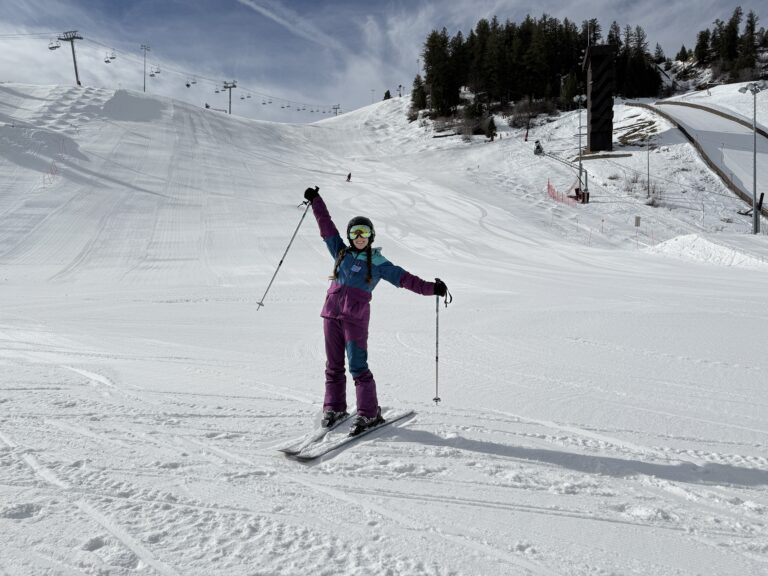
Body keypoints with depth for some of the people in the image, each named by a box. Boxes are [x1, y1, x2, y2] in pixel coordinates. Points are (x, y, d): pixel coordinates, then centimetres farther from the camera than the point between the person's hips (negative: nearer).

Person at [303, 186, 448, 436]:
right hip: (331, 313, 4)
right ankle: (334, 408, 22)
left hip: (355, 317, -4)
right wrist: (316, 200, 22)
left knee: (357, 366, -8)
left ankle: (369, 414, -1)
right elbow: (326, 226, 19)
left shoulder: (378, 262, 4)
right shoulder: (341, 253, 15)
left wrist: (431, 288, -9)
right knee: (333, 365, 10)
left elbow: (404, 278, 0)